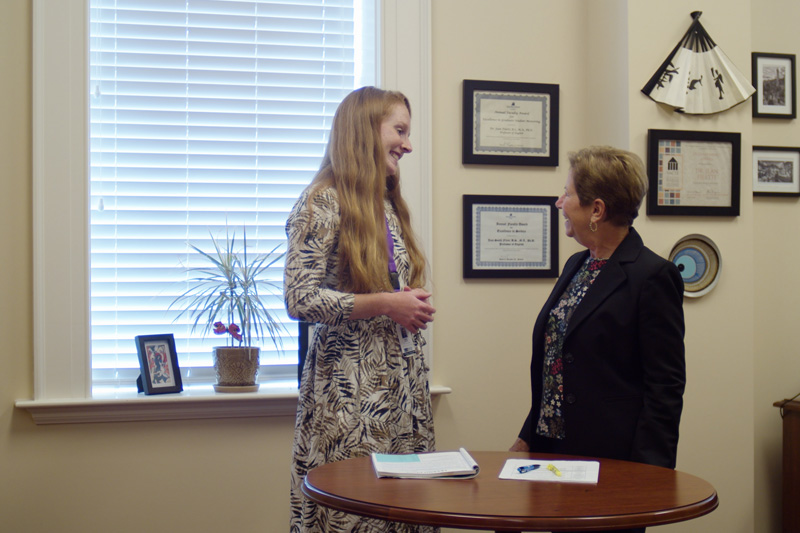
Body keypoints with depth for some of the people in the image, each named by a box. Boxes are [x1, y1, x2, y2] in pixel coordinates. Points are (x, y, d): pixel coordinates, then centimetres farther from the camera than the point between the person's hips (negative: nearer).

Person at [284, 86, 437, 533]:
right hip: (350, 389, -7)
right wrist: (384, 304, -16)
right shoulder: (322, 204, -8)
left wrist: (415, 305, 7)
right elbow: (300, 299, -15)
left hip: (402, 381, 7)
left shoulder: (389, 206, 15)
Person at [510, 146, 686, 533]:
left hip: (612, 462, -7)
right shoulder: (577, 265, 12)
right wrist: (528, 437, 13)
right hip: (556, 450, 8)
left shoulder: (652, 276, -13)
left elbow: (665, 387, -14)